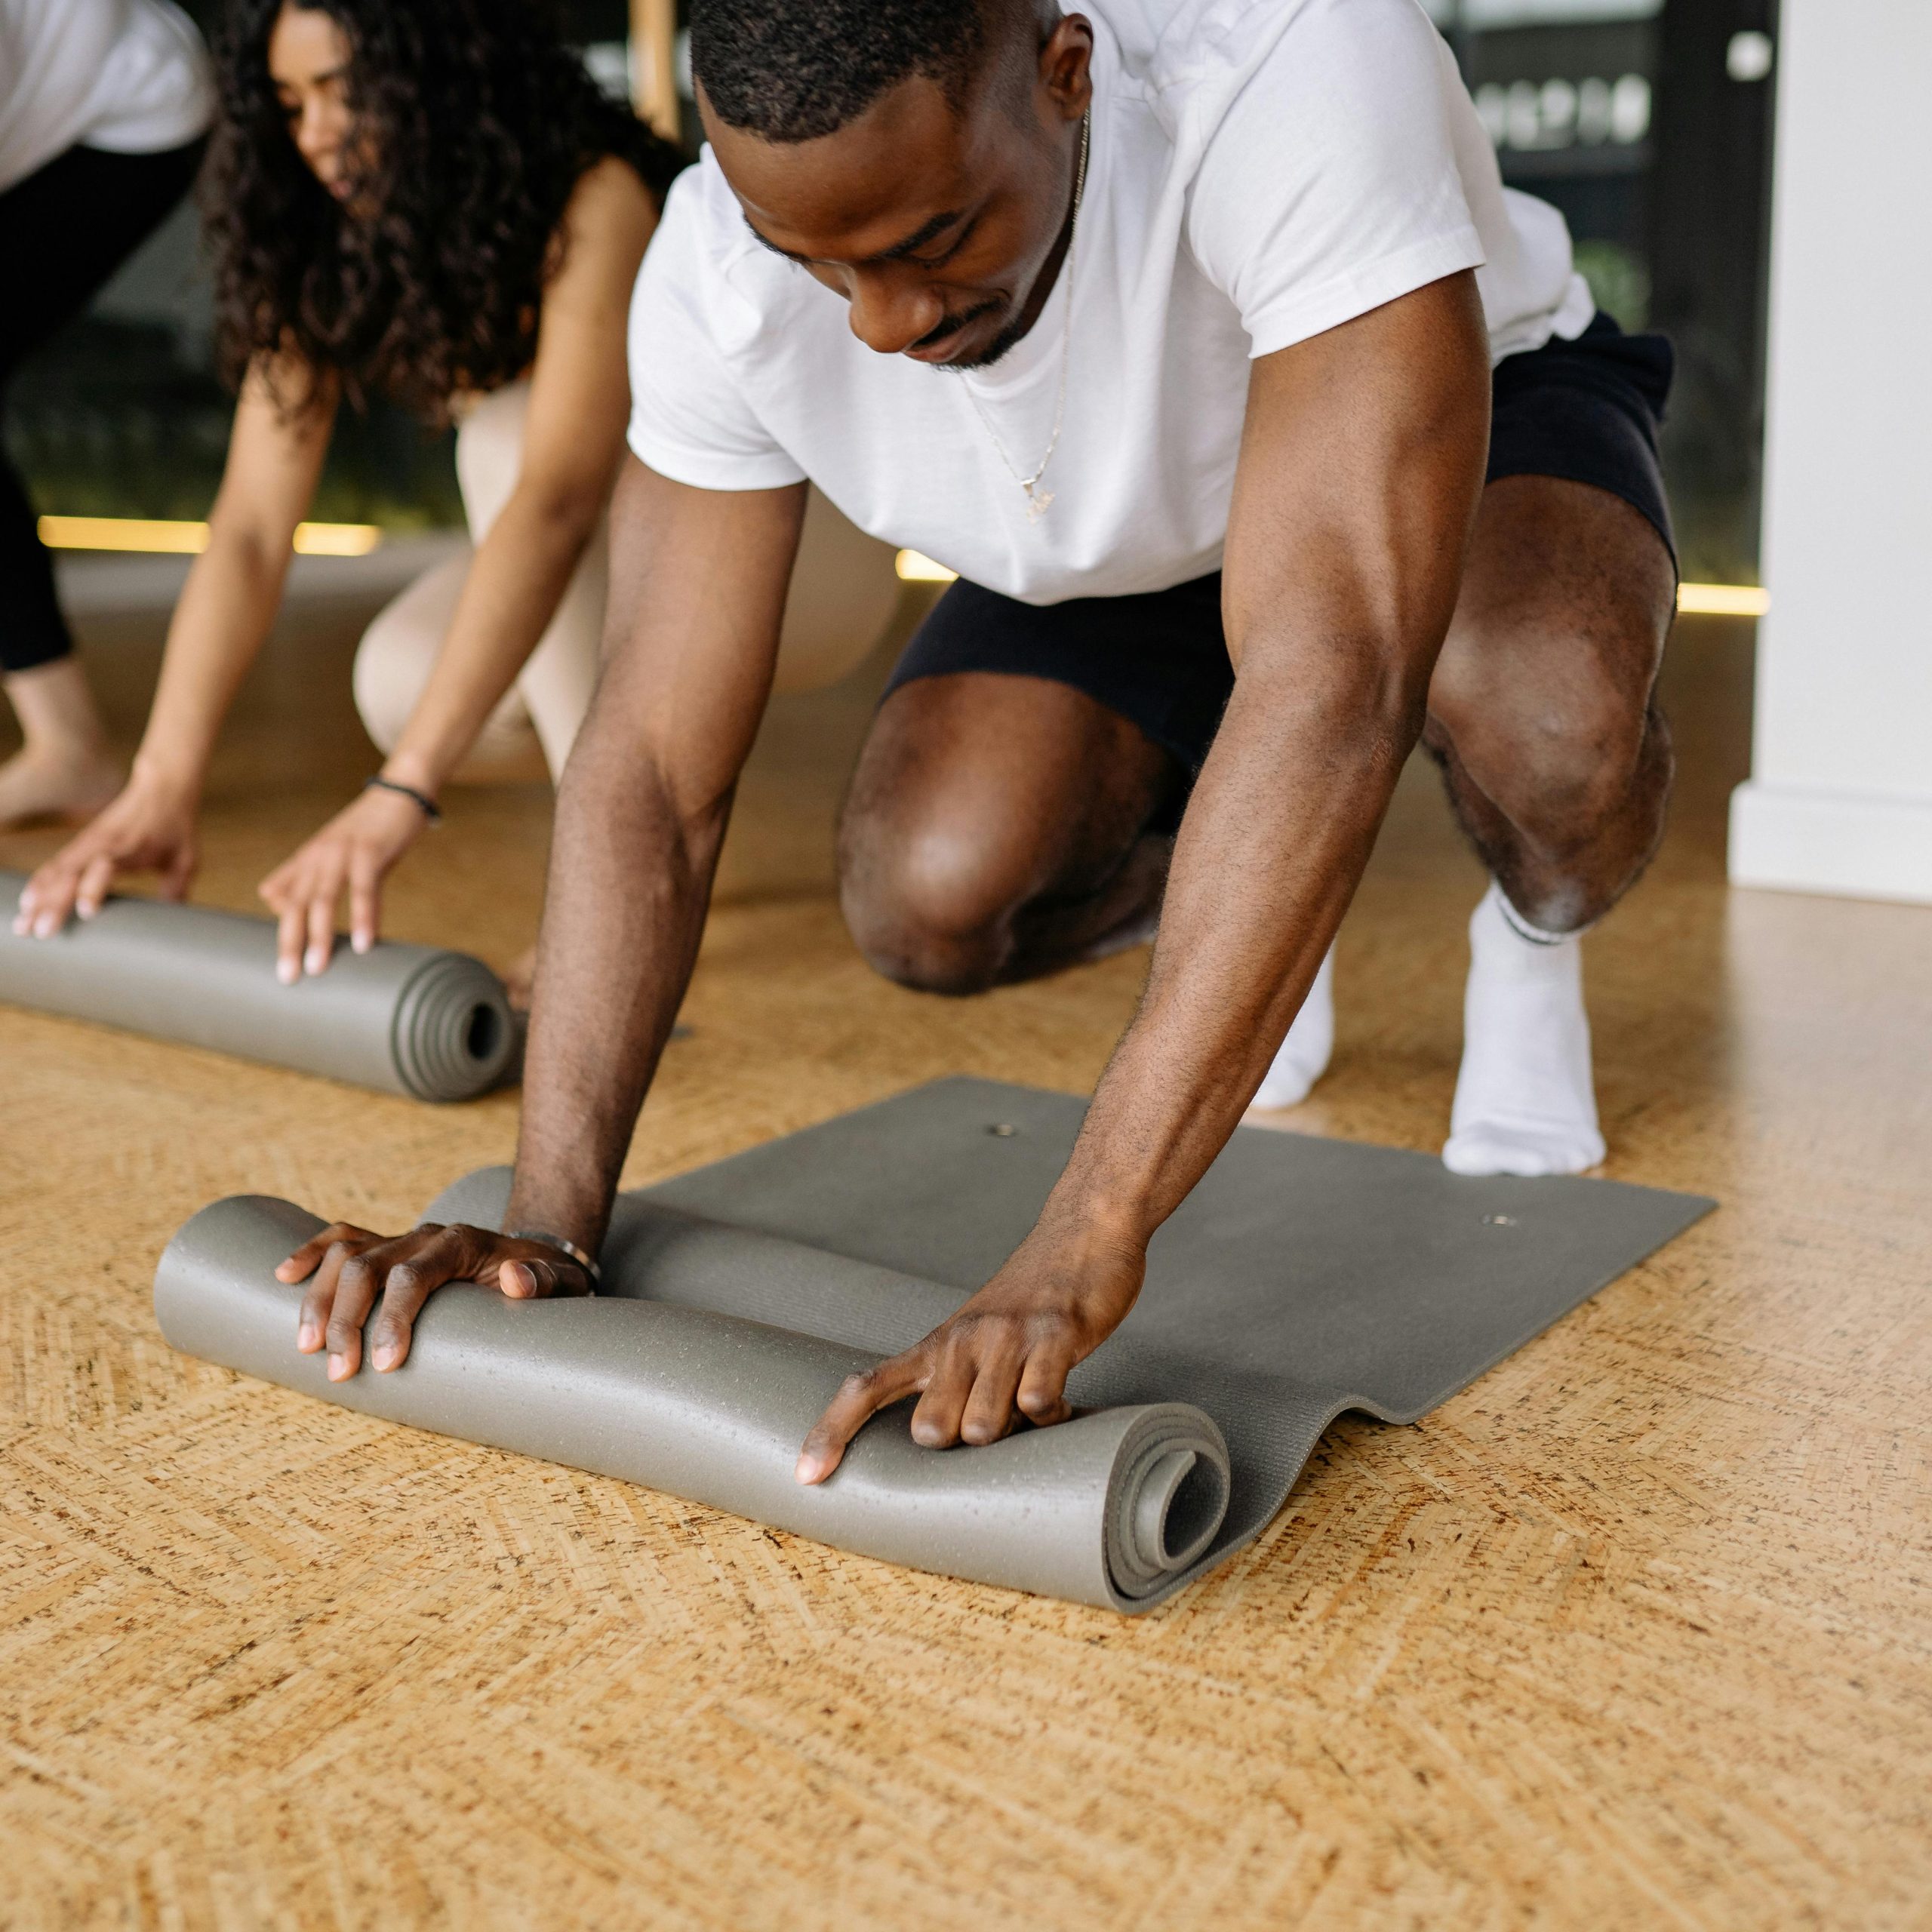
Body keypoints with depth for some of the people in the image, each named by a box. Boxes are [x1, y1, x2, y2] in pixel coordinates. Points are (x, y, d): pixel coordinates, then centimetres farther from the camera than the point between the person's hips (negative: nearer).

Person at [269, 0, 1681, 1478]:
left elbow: (1335, 687, -51)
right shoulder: (719, 282, -29)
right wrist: (547, 1231, -32)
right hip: (1122, 557, 3)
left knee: (1552, 716, -37)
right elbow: (655, 772, -24)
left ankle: (1530, 948, 1)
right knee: (923, 900, -22)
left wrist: (1082, 1251, -55)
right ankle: (1223, 894, 14)